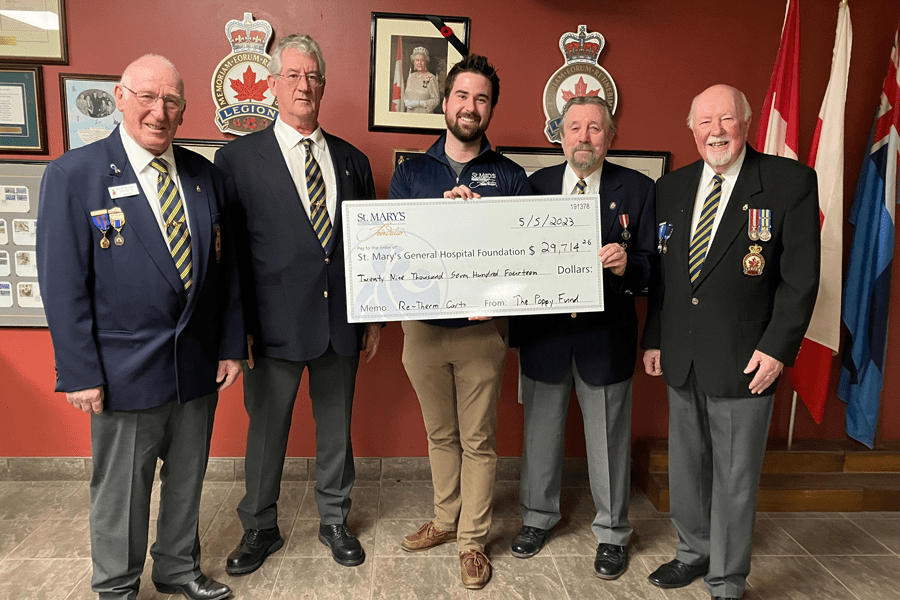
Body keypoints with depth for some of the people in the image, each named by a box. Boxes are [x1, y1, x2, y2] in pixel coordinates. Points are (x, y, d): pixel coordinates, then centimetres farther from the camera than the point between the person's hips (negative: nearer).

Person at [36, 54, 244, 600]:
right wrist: (80, 374, -12)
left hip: (199, 366, 4)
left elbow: (226, 269, 6)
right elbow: (62, 285, -10)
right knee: (121, 492, 14)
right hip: (125, 372, -4)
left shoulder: (205, 176, 4)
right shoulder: (74, 175, -9)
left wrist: (232, 346, 3)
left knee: (187, 481, 20)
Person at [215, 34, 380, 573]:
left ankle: (335, 521, 37)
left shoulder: (352, 160, 8)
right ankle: (260, 528, 35)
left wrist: (375, 318, 9)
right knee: (267, 430, 12)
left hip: (342, 322, 3)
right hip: (274, 323, -3)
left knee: (336, 428, 16)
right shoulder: (238, 157, -2)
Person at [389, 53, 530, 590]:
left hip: (482, 328, -2)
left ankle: (473, 540, 25)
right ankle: (446, 520, 37)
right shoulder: (410, 173, 6)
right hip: (423, 326, 2)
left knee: (479, 440, 8)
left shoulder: (510, 176, 2)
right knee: (440, 434, 17)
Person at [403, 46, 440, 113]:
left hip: (424, 113, -5)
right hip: (410, 112, 5)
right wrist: (406, 101, -3)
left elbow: (436, 100, -11)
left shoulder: (431, 78, -8)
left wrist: (419, 103, -18)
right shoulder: (411, 76, 9)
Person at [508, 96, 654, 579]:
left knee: (609, 439, 11)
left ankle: (612, 532, 33)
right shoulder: (534, 185, 3)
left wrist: (626, 265, -26)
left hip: (607, 337, -1)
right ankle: (538, 516, 40)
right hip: (543, 333, 2)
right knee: (541, 431, 17)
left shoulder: (637, 189, -2)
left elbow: (653, 266, -6)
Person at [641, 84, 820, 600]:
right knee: (686, 467, 18)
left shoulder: (791, 181, -6)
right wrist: (654, 339, 9)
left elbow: (801, 276, -8)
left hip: (744, 362, -4)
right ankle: (695, 552, 39)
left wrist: (778, 348, -13)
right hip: (681, 361, 5)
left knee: (735, 479, 7)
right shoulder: (671, 188, 8)